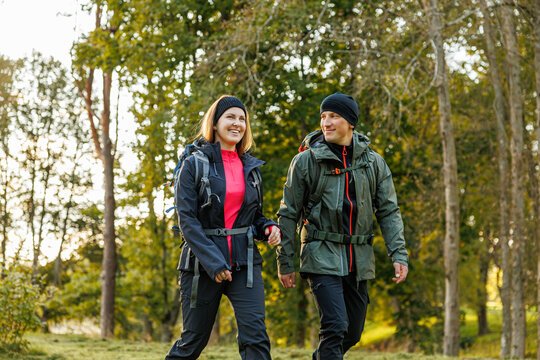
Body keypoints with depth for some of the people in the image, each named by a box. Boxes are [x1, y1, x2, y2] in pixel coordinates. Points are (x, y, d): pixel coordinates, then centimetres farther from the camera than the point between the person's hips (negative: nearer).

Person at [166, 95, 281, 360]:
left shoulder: (250, 168, 13)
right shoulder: (194, 164, -2)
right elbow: (187, 219, -9)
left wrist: (269, 228, -3)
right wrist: (212, 261, -18)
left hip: (244, 263, 3)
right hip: (202, 263, -3)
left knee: (255, 333, -12)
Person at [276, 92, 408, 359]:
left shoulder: (373, 162, 6)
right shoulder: (305, 161, -3)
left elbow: (389, 212, 7)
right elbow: (288, 214, 0)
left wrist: (399, 254, -4)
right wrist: (285, 263, -2)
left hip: (360, 260, 4)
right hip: (322, 257, -4)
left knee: (353, 333, 10)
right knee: (335, 327, -17)